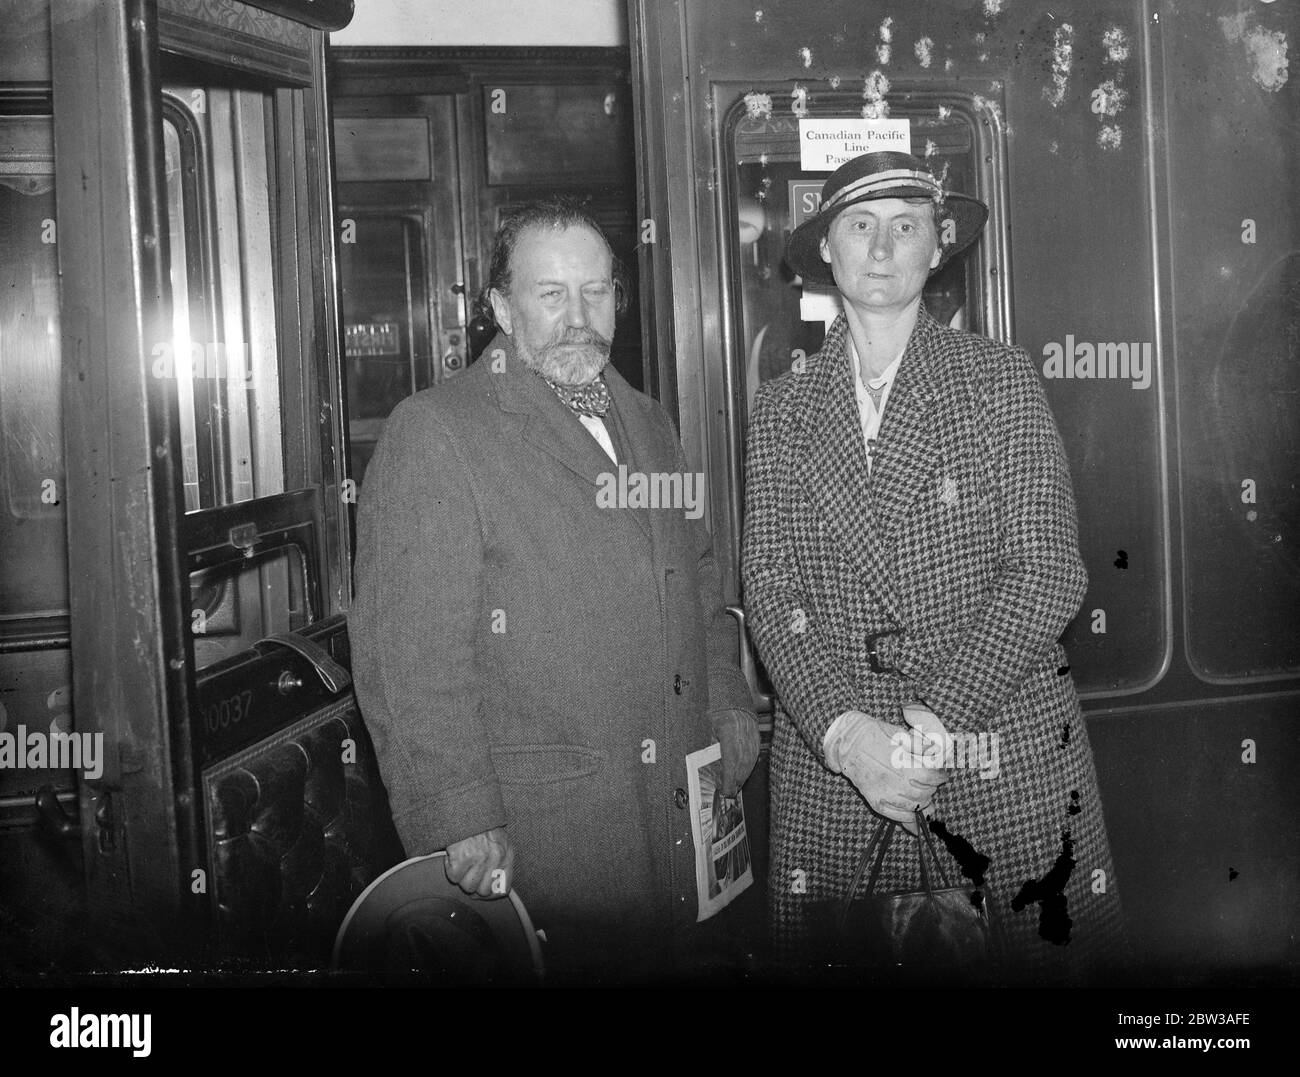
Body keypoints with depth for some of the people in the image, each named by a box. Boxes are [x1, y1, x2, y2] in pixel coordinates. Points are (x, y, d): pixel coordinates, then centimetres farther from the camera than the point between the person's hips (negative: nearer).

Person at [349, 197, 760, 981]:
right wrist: (462, 821, -19)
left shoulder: (649, 425, 15)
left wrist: (729, 705, 12)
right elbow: (411, 657, -15)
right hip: (531, 840, -6)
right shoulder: (434, 432, -9)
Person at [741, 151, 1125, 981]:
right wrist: (845, 732, -14)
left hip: (1004, 750, -1)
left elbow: (1049, 571, -6)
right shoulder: (784, 407, 7)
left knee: (1046, 956, 3)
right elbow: (770, 584, 1)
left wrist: (937, 719, -14)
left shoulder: (1001, 381, 1)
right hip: (830, 752, 1)